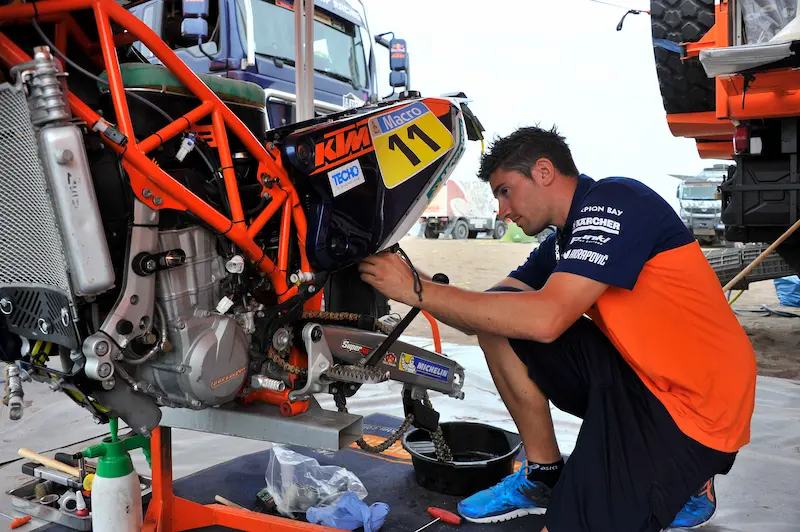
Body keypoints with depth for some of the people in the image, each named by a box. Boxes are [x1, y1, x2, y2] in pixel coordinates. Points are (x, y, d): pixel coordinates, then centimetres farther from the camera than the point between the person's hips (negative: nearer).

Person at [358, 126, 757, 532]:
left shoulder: (617, 201, -17)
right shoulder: (561, 243, 9)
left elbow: (546, 319, -29)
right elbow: (480, 318, 9)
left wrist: (420, 290, -24)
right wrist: (408, 283, -6)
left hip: (694, 407, -8)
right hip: (632, 373, 8)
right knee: (500, 320, -2)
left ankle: (681, 485, 11)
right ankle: (545, 477, 10)